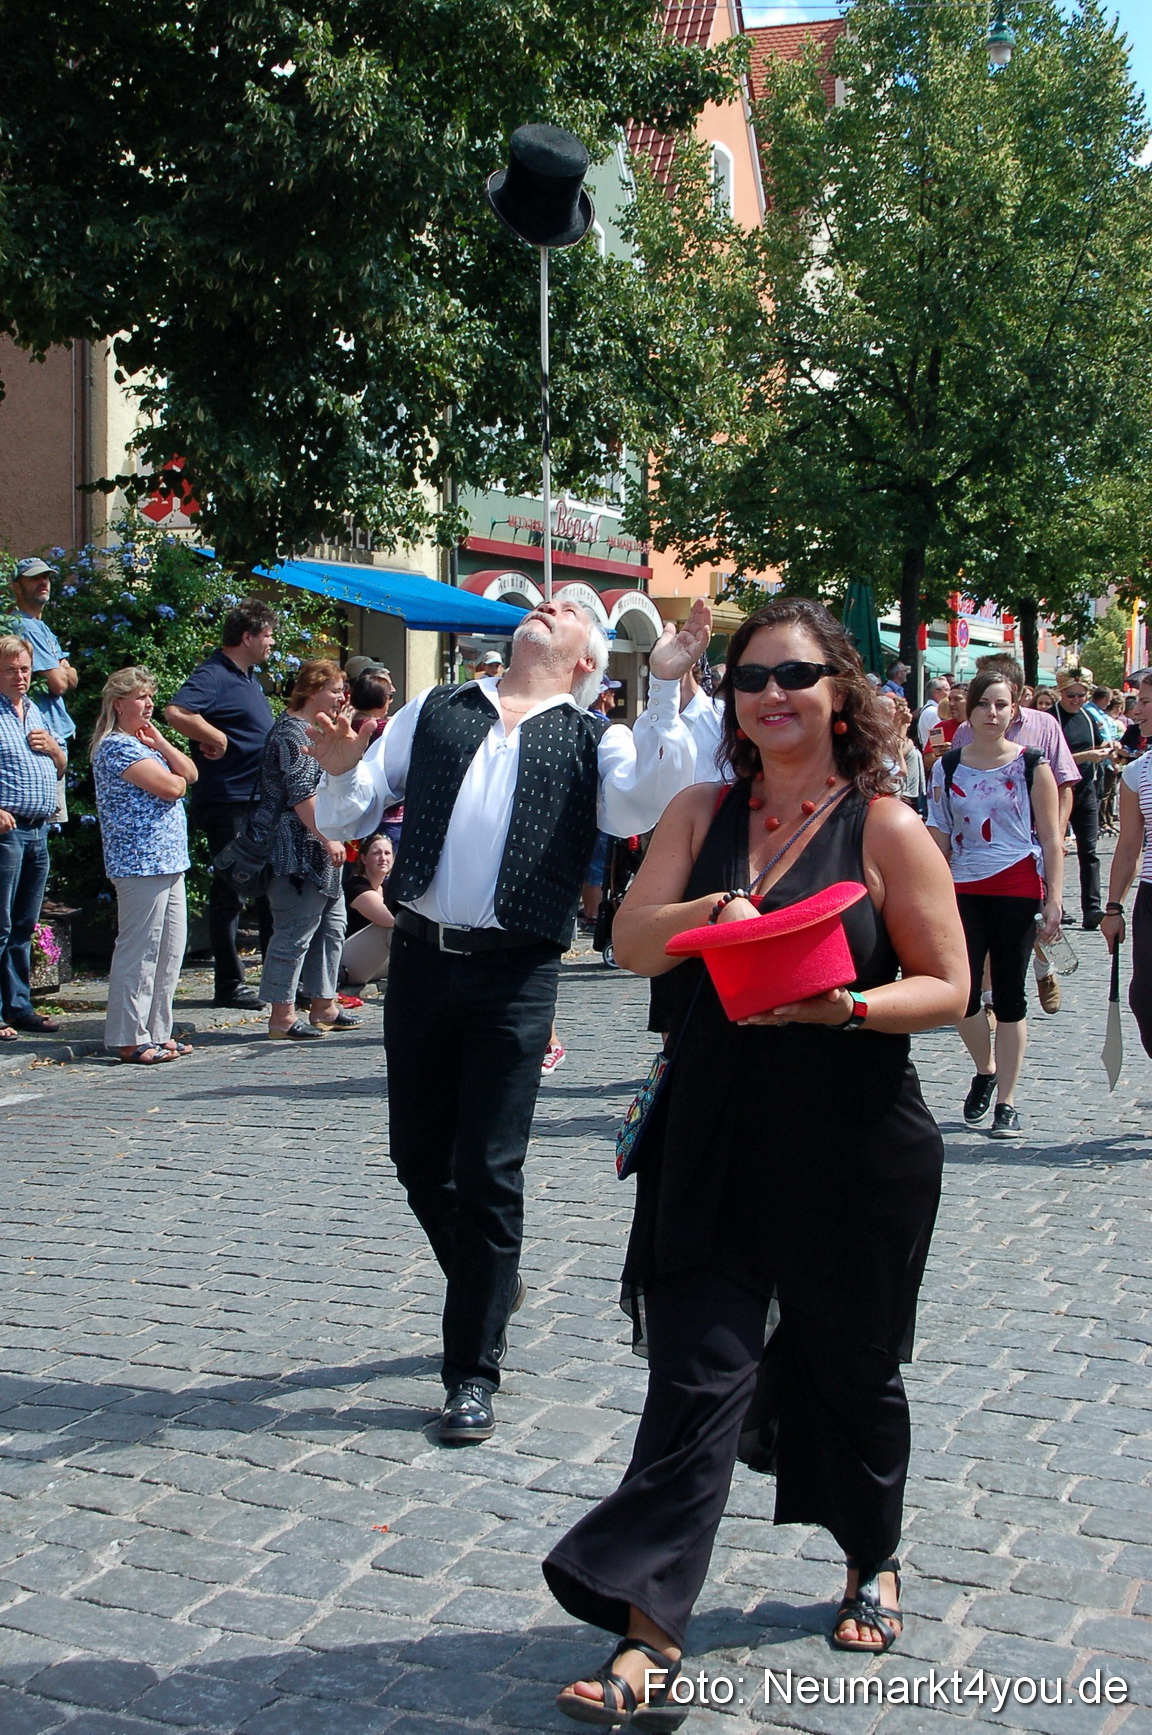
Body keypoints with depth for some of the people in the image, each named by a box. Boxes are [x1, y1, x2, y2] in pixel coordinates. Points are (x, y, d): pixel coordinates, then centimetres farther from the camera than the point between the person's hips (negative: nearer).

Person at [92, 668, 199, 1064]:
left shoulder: (144, 743, 20)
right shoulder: (115, 746, -10)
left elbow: (189, 774, 12)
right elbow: (169, 787, -17)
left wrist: (159, 742, 1)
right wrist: (175, 779, 5)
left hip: (169, 862, 10)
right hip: (140, 864, -10)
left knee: (170, 951, 10)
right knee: (139, 952, -6)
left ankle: (158, 1032, 17)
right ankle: (130, 1040, -2)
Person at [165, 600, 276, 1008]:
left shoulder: (248, 677, 15)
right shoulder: (214, 676, -15)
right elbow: (176, 713, -33)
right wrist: (216, 739, -23)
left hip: (260, 802, 10)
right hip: (228, 802, -10)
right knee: (229, 894, -2)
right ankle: (229, 985, 6)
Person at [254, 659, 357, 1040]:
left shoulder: (315, 729, 19)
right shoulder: (291, 732, -14)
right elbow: (301, 793, -21)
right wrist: (329, 839, -22)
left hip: (319, 853, 11)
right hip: (297, 851, -11)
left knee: (332, 925, 13)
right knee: (295, 932, -8)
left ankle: (323, 1006, 22)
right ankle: (282, 1016, -2)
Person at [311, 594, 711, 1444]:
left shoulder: (594, 739, 6)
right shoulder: (435, 712, 14)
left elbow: (642, 805, -15)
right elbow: (351, 813, 12)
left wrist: (665, 688, -20)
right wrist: (341, 771, -10)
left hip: (514, 976, -3)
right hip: (419, 959, 3)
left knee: (488, 1174, -2)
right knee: (421, 1162, 12)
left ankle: (473, 1373, 10)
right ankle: (490, 1285, 39)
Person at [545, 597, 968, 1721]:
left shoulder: (886, 828, -5)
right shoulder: (701, 814, 6)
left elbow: (946, 987, -6)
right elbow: (633, 944, -1)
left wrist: (843, 1005, -24)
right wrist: (718, 911, -20)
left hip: (856, 1157, -2)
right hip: (716, 1151, 2)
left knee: (851, 1366, 16)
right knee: (696, 1378, -3)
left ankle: (873, 1563, 42)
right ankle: (652, 1638, -1)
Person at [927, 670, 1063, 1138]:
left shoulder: (1032, 765, 0)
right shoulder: (948, 767, 5)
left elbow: (1051, 839, 0)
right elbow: (939, 837, 7)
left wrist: (1054, 899, -7)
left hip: (1018, 888, -2)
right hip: (964, 889, 2)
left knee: (1009, 995, 2)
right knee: (962, 993, -3)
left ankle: (1006, 1101, 11)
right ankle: (985, 1069, 26)